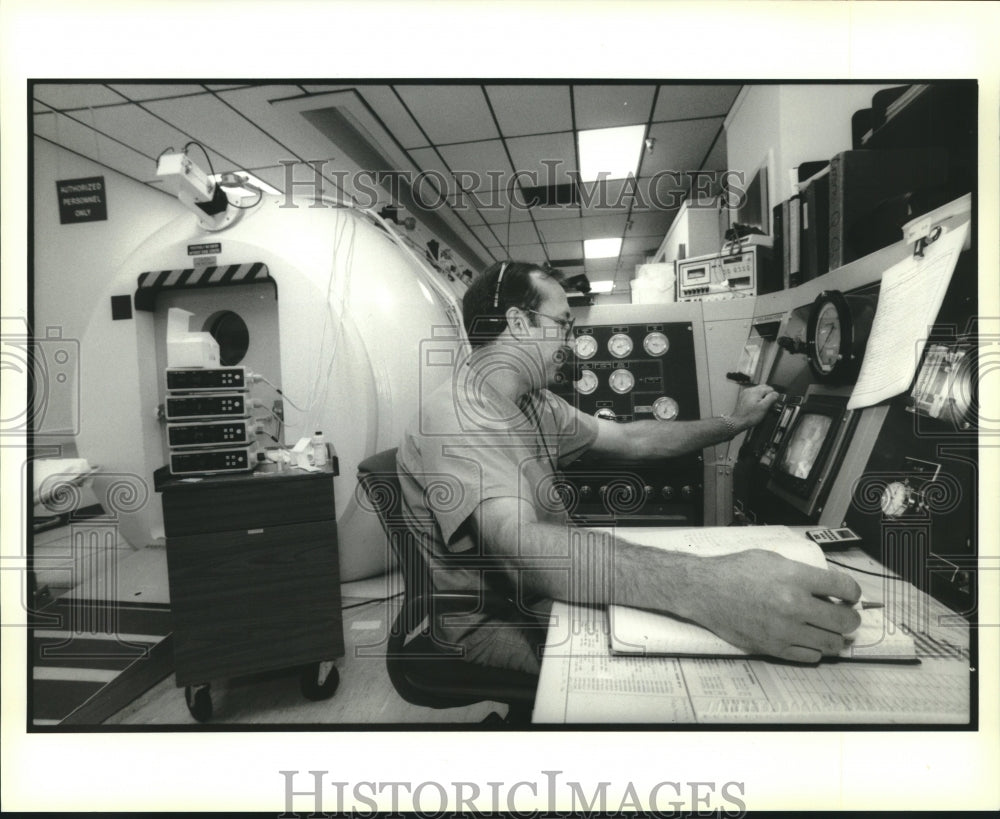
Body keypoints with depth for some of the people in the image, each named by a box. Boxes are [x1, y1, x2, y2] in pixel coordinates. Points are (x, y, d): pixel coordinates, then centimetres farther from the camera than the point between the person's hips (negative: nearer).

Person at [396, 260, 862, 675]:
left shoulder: (534, 403, 4)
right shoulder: (455, 420, -27)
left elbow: (630, 440, 11)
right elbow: (523, 546, -41)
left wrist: (734, 423, 14)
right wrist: (703, 588, -52)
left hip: (553, 581, 8)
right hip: (497, 623, -8)